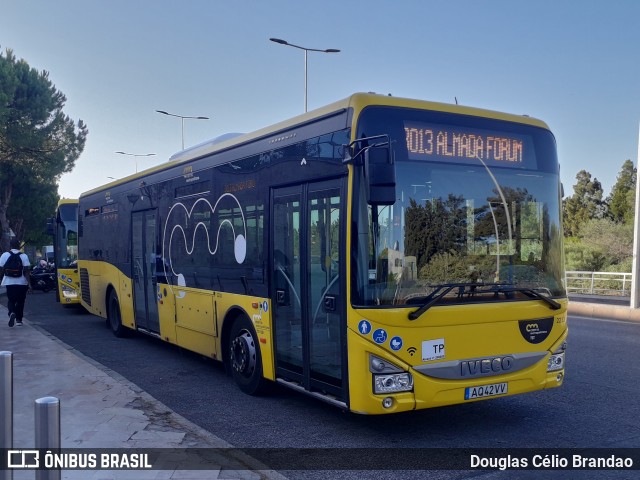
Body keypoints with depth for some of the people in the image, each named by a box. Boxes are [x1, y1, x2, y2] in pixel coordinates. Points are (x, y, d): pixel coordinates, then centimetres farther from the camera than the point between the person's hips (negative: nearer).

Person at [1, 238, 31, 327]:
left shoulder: (5, 255, -2)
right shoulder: (24, 256, -6)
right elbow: (26, 271, -11)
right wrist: (28, 283, -11)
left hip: (9, 282, 1)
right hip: (21, 282, -1)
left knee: (11, 300, 10)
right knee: (20, 301, 13)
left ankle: (12, 313, -18)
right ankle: (18, 320, 16)